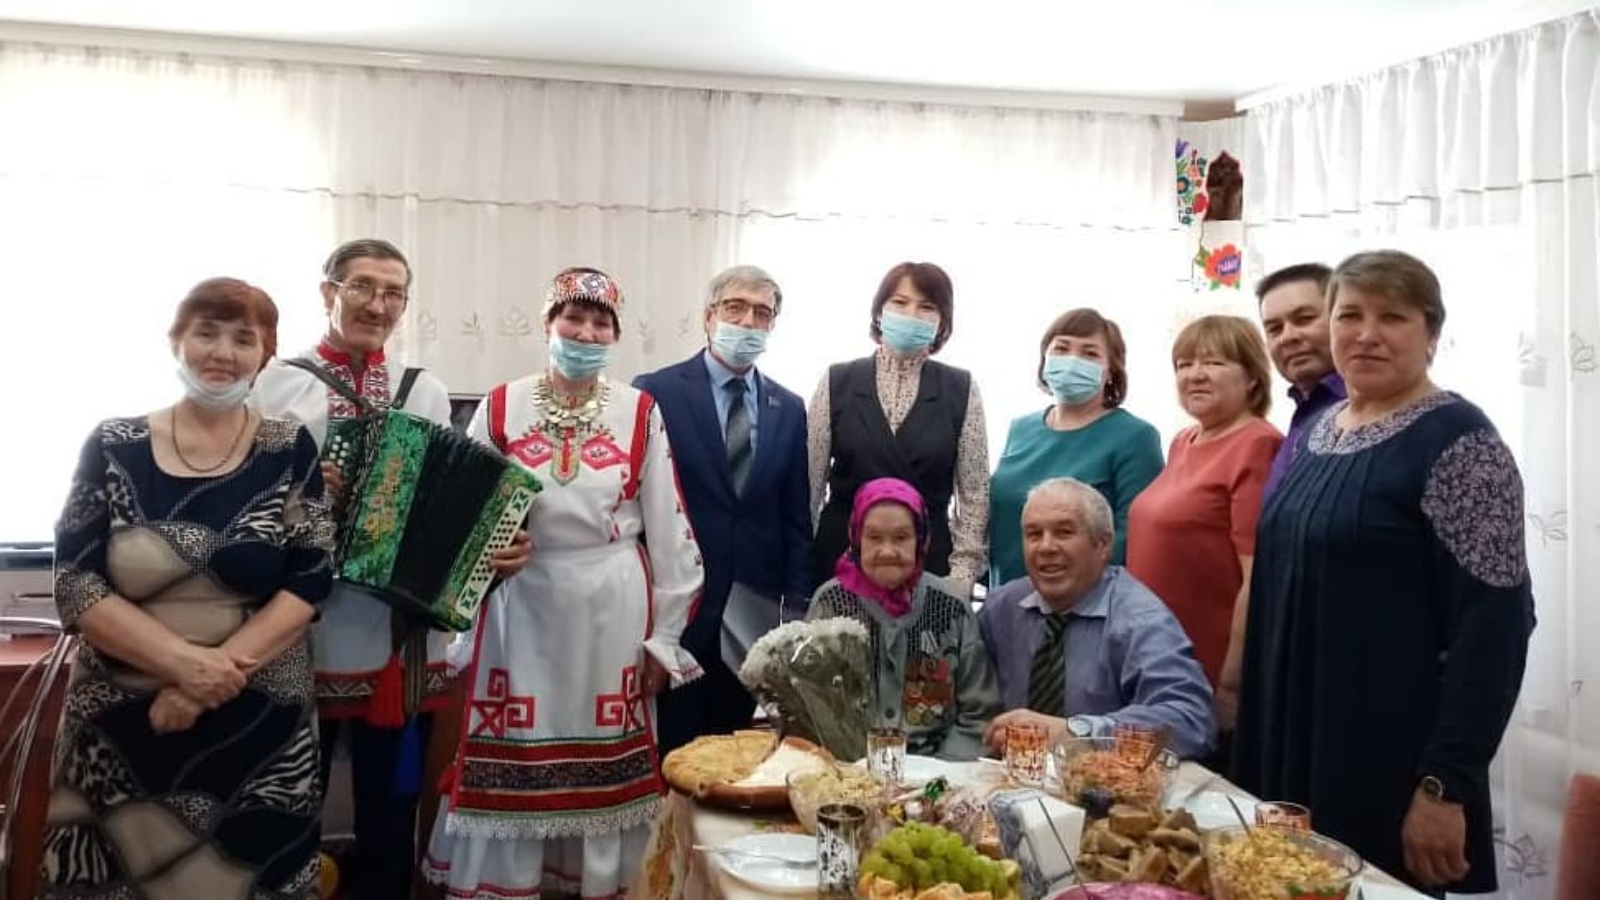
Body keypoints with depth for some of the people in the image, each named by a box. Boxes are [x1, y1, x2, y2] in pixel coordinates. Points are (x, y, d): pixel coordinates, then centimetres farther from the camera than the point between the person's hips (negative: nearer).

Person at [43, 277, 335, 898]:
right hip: (121, 725, 1)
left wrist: (224, 667, -18)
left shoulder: (289, 452, 0)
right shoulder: (112, 448, 0)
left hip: (259, 723, 0)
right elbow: (74, 589, -5)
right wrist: (184, 662, -18)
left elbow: (311, 582, -6)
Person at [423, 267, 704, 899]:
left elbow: (667, 527, 1)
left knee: (603, 760, 9)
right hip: (523, 605, 0)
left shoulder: (640, 412, 0)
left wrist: (664, 636, 0)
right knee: (513, 757, 7)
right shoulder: (500, 407, 2)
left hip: (613, 608, 0)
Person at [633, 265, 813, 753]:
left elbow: (796, 518, 10)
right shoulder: (657, 393, -3)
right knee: (673, 750, 3)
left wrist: (797, 606, 4)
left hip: (751, 618, 4)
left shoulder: (788, 409, 10)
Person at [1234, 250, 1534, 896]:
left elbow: (1495, 625, -17)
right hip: (1288, 746, 7)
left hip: (1392, 768, -7)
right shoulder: (1313, 432, 9)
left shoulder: (1457, 442, -13)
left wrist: (1446, 785, -19)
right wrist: (1256, 733, 13)